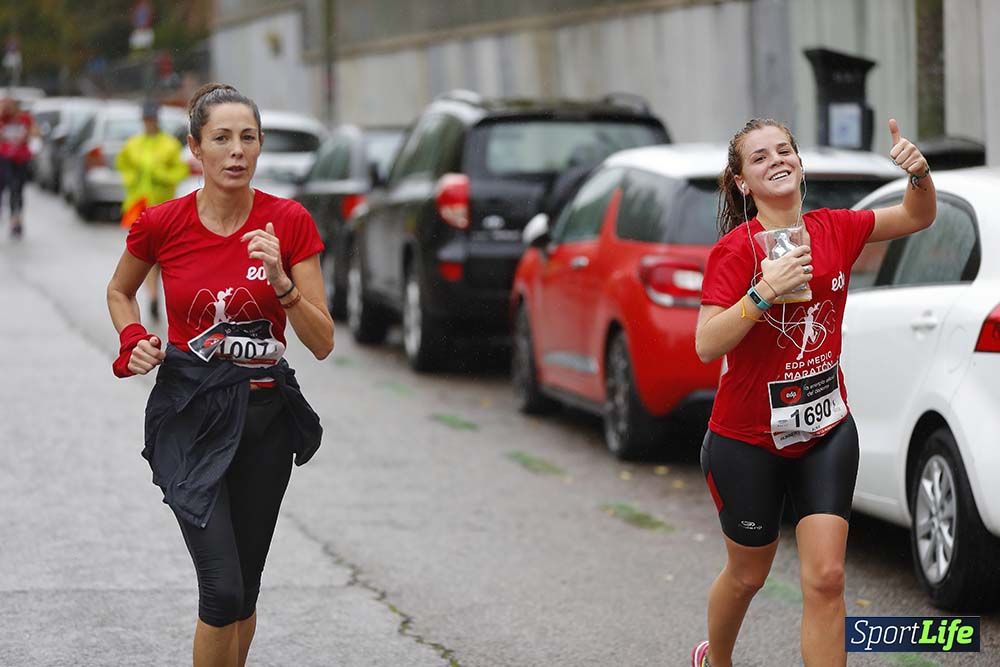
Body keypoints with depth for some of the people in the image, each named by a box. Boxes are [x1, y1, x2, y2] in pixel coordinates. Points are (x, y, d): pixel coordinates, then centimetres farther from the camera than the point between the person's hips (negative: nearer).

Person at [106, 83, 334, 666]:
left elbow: (322, 343, -6)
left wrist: (280, 280, -21)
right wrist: (134, 341, -3)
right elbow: (119, 291, 16)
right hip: (190, 413, -2)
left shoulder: (290, 222, -6)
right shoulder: (162, 224, -6)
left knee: (244, 589, 12)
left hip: (265, 413, 2)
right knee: (224, 589, -15)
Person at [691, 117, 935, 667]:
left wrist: (919, 173, -10)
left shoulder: (834, 230, -3)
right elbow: (706, 347, -24)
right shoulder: (735, 249, -18)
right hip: (748, 440, -3)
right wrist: (766, 291, -35)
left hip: (826, 431, 3)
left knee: (826, 577, -7)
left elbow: (918, 217, 11)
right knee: (748, 575, 15)